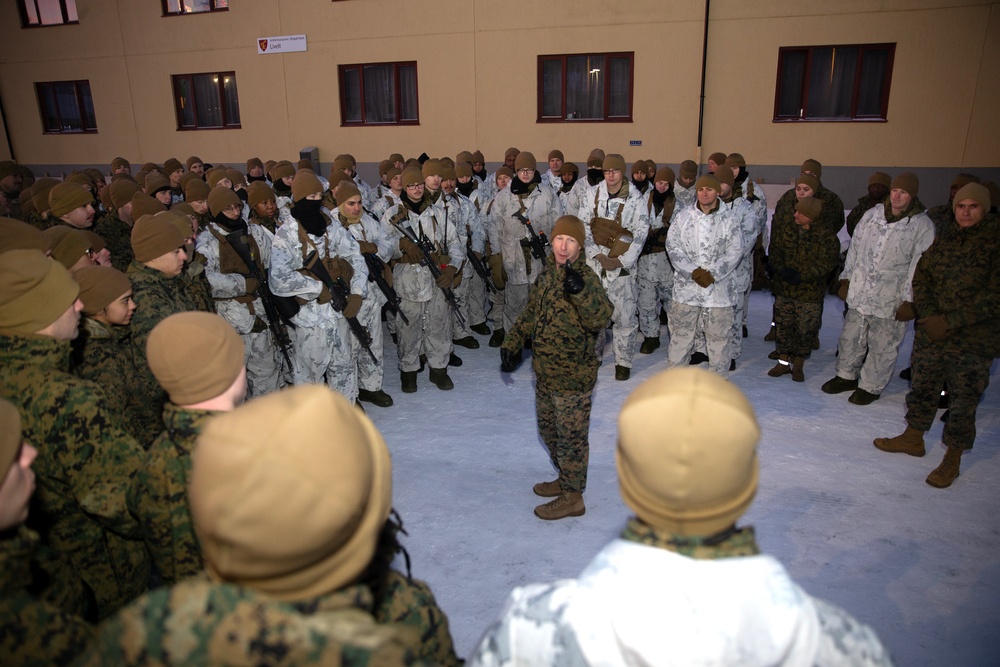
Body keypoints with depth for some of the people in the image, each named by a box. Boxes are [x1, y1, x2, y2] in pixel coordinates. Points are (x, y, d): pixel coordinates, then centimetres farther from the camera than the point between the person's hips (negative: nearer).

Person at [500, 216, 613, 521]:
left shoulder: (586, 276, -18)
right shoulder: (547, 274, 6)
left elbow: (602, 317, -35)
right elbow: (530, 313, 19)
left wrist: (581, 290, -51)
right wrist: (512, 343, 13)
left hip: (573, 377, -8)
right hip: (545, 372, 8)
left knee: (571, 435, 5)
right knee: (549, 430, 22)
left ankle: (572, 497, 22)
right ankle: (565, 479, 42)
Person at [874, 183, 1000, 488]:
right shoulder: (944, 237, 4)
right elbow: (921, 277, 6)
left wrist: (951, 321, -18)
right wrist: (928, 315, -8)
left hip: (973, 340, -5)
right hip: (930, 333, 5)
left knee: (963, 400, 5)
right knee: (923, 387, 18)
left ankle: (952, 460, 20)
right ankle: (913, 438, 37)